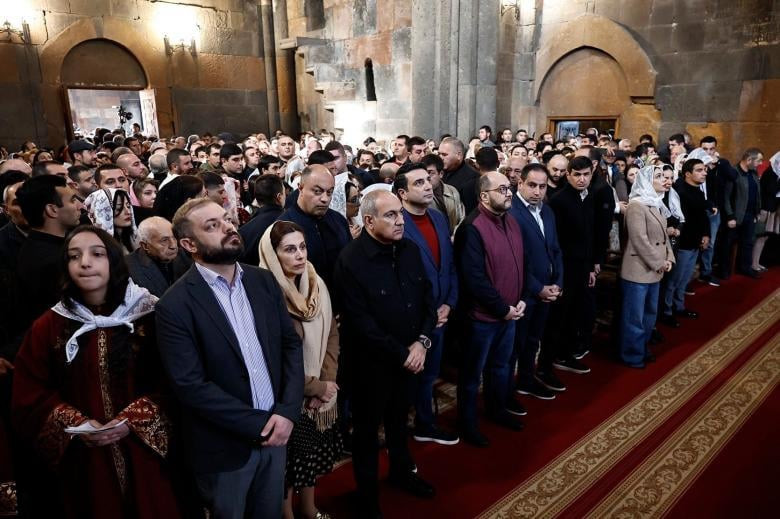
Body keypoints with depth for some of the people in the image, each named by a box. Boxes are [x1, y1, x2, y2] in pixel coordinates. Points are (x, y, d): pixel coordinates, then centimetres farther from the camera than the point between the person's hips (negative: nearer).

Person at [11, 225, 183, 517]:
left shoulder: (149, 315, -6)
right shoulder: (48, 326, 0)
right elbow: (29, 397, 2)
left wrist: (133, 420, -17)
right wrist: (75, 424, -13)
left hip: (143, 454, -1)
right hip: (83, 461, 1)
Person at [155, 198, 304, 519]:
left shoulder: (264, 281, 0)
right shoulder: (175, 305, -15)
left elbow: (291, 344, 2)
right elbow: (190, 385, -18)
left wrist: (287, 411, -10)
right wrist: (258, 424, -17)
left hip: (275, 433, 4)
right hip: (226, 448, -4)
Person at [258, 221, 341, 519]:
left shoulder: (315, 284, -2)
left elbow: (332, 334, 4)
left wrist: (327, 381, -7)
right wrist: (316, 387, -12)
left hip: (320, 391, 6)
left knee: (312, 453, 22)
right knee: (289, 460, 12)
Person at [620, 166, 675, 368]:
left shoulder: (657, 204, 12)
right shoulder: (636, 206, -17)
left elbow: (663, 235, 16)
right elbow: (640, 240, -21)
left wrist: (668, 258, 3)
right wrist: (658, 263, -14)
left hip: (654, 270, 9)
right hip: (638, 270, -9)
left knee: (650, 313, 19)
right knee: (634, 316, 3)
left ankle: (643, 347, 35)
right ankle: (632, 355, 17)